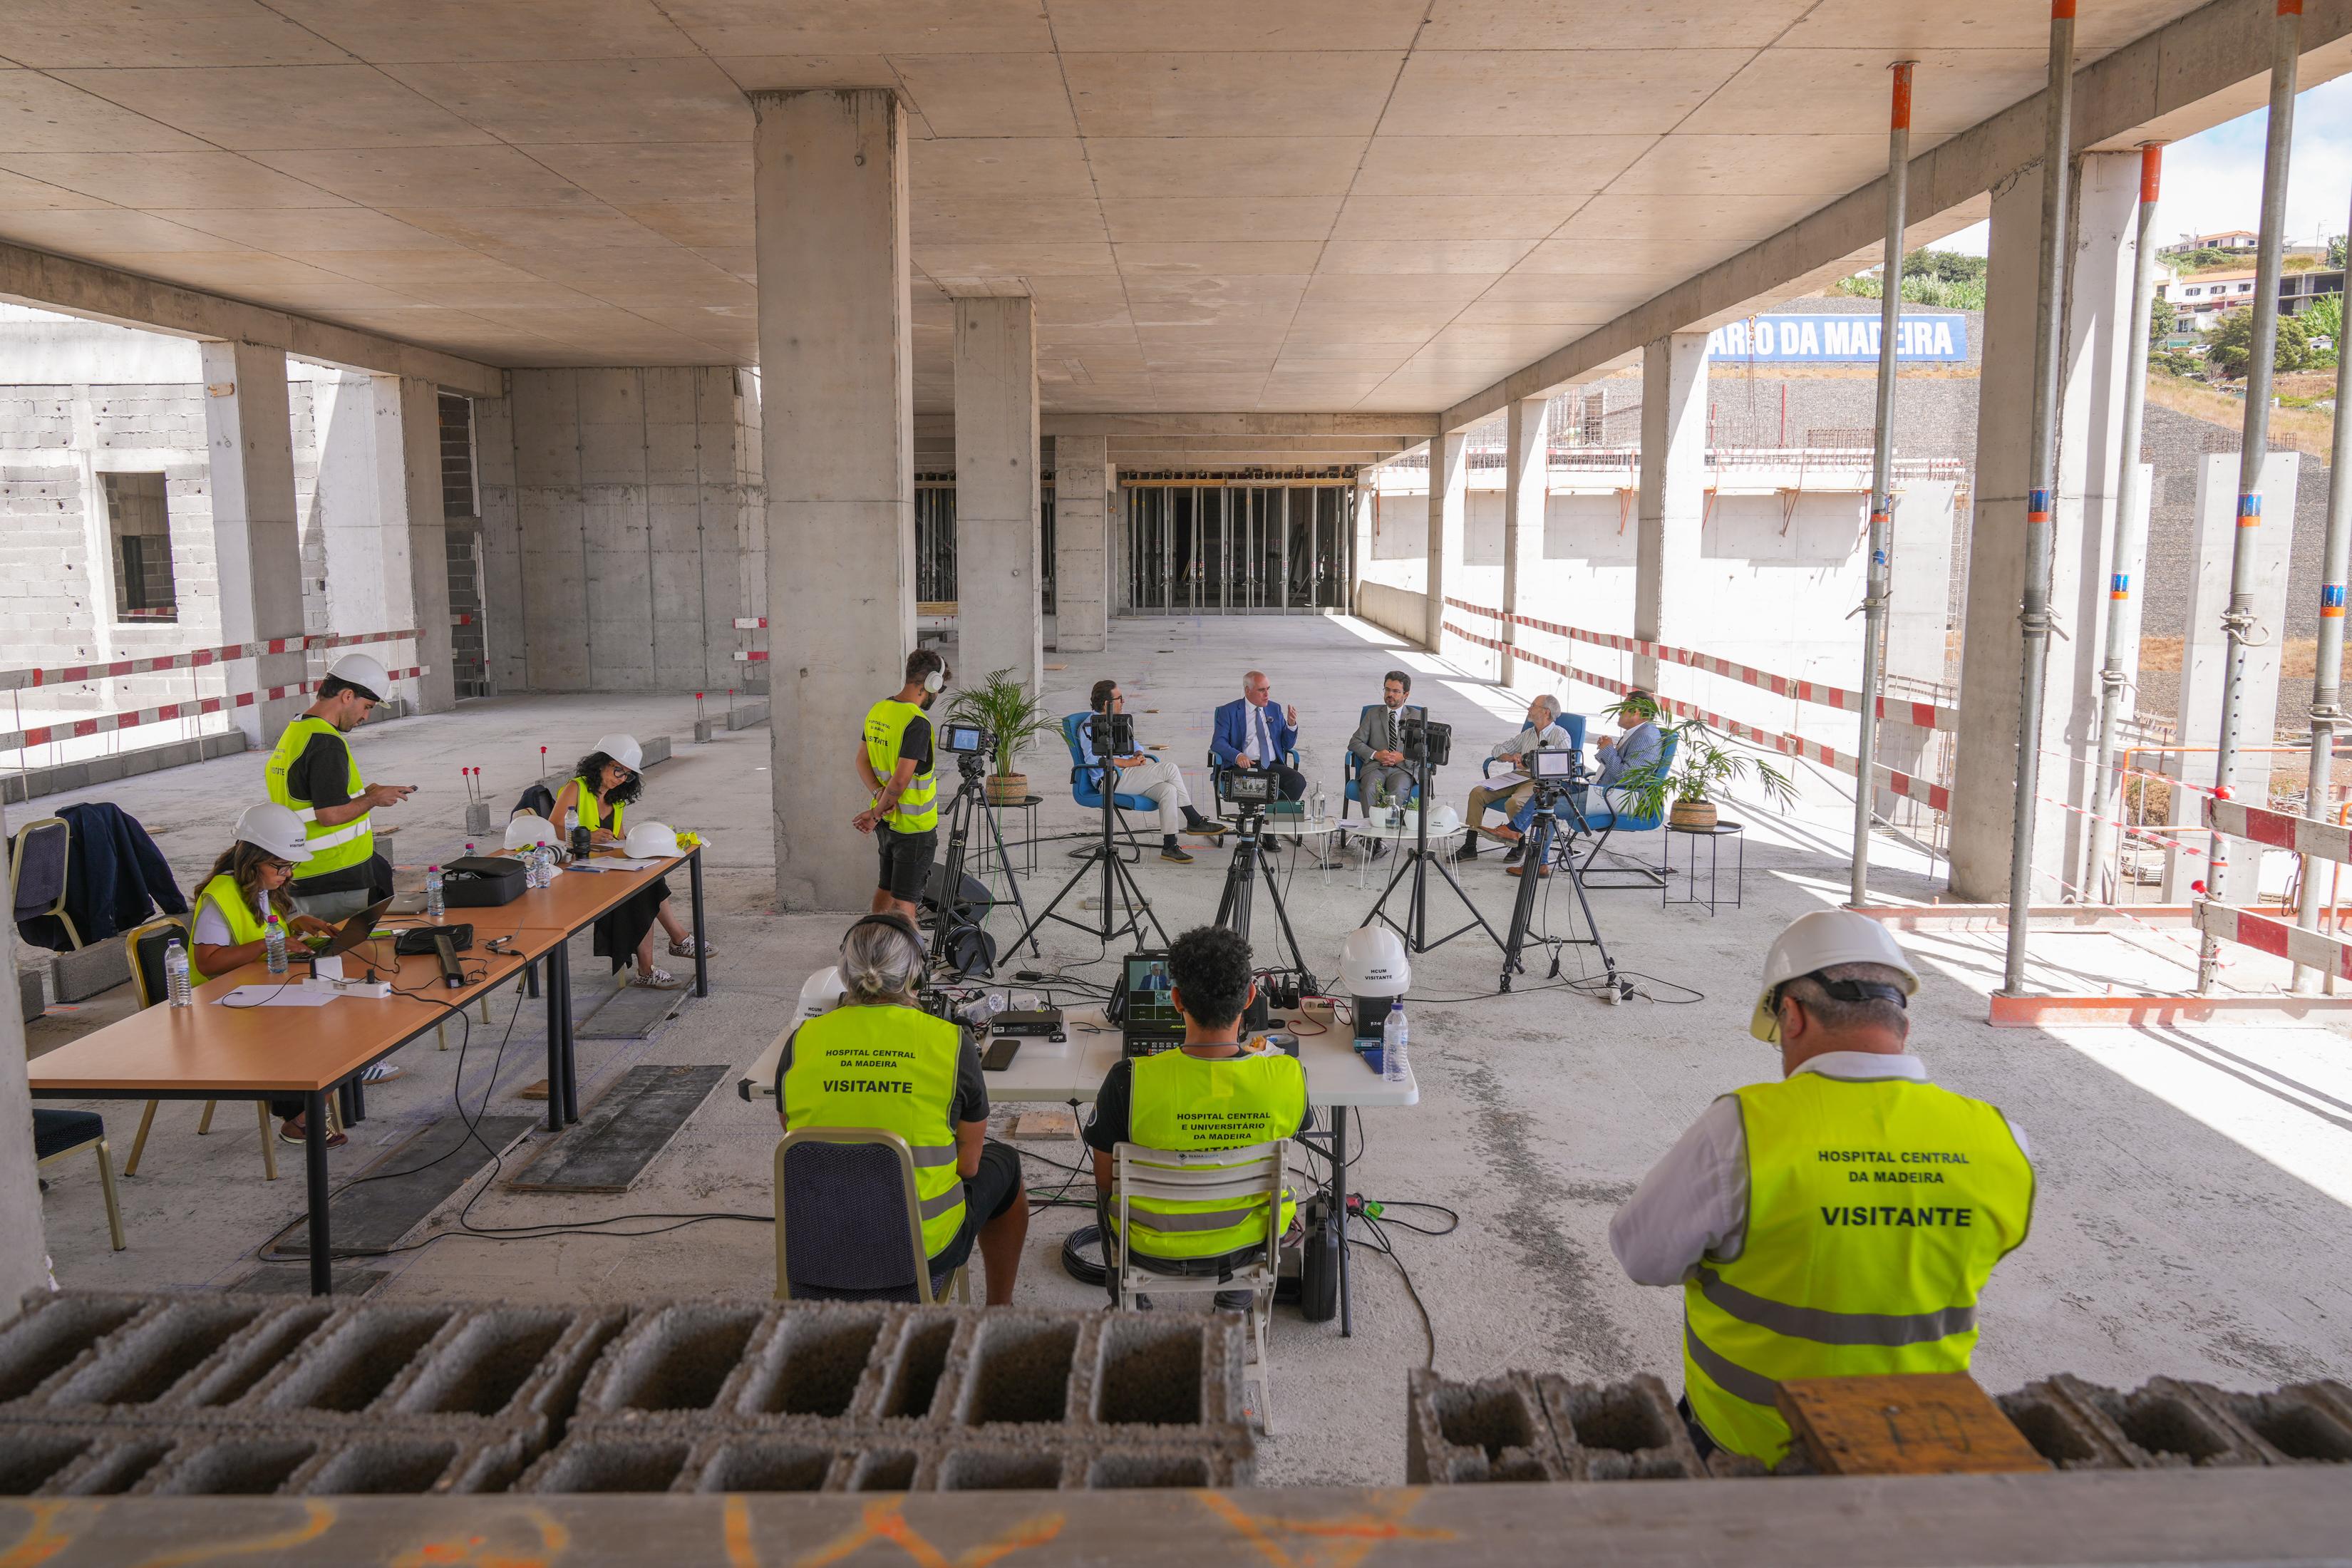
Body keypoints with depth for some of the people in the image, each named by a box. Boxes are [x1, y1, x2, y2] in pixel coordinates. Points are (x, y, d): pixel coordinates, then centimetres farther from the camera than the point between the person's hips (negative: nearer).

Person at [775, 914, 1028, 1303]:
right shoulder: (951, 1042, -13)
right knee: (1004, 1165, 27)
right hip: (928, 1249, -3)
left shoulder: (801, 1042, -6)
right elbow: (968, 1166, -6)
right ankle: (1000, 1309, 42)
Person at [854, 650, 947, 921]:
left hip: (886, 821, 8)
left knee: (886, 887, 20)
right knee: (905, 899, -3)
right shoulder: (917, 722, -22)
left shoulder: (877, 711, 5)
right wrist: (876, 814, -13)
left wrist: (879, 793, -4)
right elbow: (901, 779, -24)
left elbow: (862, 761, 9)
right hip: (914, 826, -8)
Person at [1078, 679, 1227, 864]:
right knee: (1169, 769, -20)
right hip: (1110, 779, -9)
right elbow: (1093, 758, -19)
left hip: (1127, 775, 9)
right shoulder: (1090, 726, -6)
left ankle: (1169, 846, -20)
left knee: (1168, 790, -21)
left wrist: (1139, 756, 2)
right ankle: (1194, 821, -9)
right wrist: (1129, 762, -18)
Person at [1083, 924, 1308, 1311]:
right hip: (1246, 1244, 1)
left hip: (1152, 1246, -1)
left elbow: (1106, 1181, -13)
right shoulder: (1288, 1077, -25)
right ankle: (1235, 1303, 47)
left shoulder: (1128, 1081, -30)